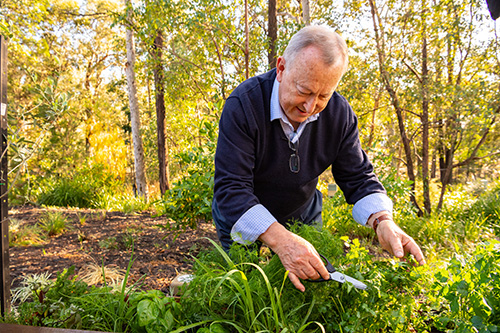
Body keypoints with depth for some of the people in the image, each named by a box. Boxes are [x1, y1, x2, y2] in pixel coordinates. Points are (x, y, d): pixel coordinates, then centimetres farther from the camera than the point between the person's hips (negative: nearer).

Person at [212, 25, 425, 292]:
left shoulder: (339, 113, -17)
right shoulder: (243, 105, -31)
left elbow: (358, 178, -11)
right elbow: (230, 188, -36)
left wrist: (382, 221, -32)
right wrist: (280, 240, -50)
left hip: (303, 216, 4)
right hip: (243, 221, -3)